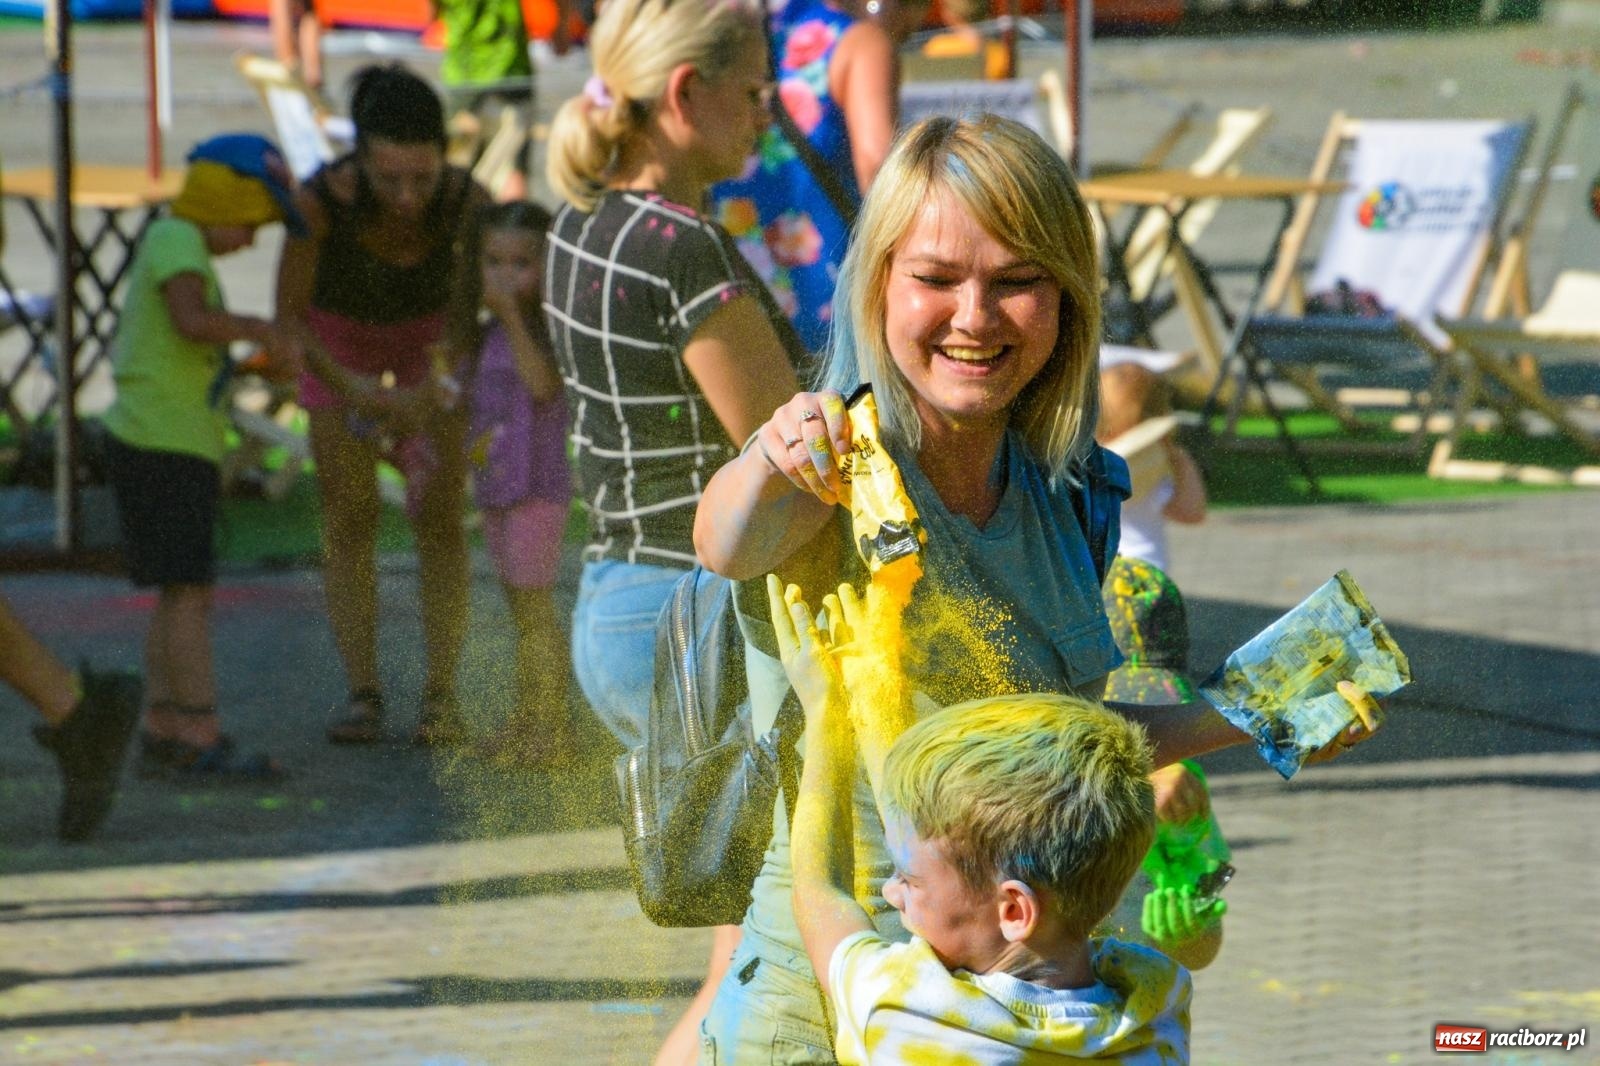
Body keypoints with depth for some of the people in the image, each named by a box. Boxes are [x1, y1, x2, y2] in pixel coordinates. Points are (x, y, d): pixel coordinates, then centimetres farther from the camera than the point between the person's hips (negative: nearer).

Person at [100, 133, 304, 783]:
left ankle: (162, 733, 15)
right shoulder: (176, 240, -11)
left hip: (179, 443, 10)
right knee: (188, 591, -11)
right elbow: (193, 319, -28)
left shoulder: (173, 245, 20)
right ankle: (201, 738, -13)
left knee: (180, 595, 12)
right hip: (163, 443, -10)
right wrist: (261, 331, -17)